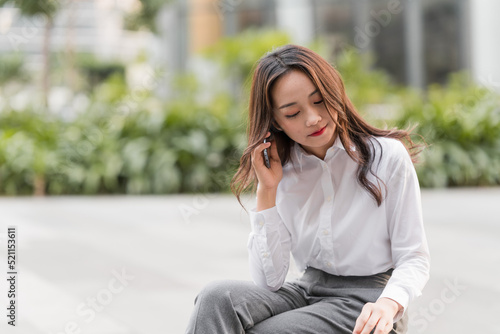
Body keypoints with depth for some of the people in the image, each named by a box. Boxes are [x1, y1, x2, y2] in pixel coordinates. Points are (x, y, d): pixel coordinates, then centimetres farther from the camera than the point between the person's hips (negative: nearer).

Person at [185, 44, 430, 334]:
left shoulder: (388, 156, -6)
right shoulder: (282, 172, 3)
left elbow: (414, 259, -5)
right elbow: (268, 282, -4)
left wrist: (388, 303, -27)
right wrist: (266, 192, -10)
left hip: (365, 302, -4)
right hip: (307, 292, 4)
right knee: (218, 298, -25)